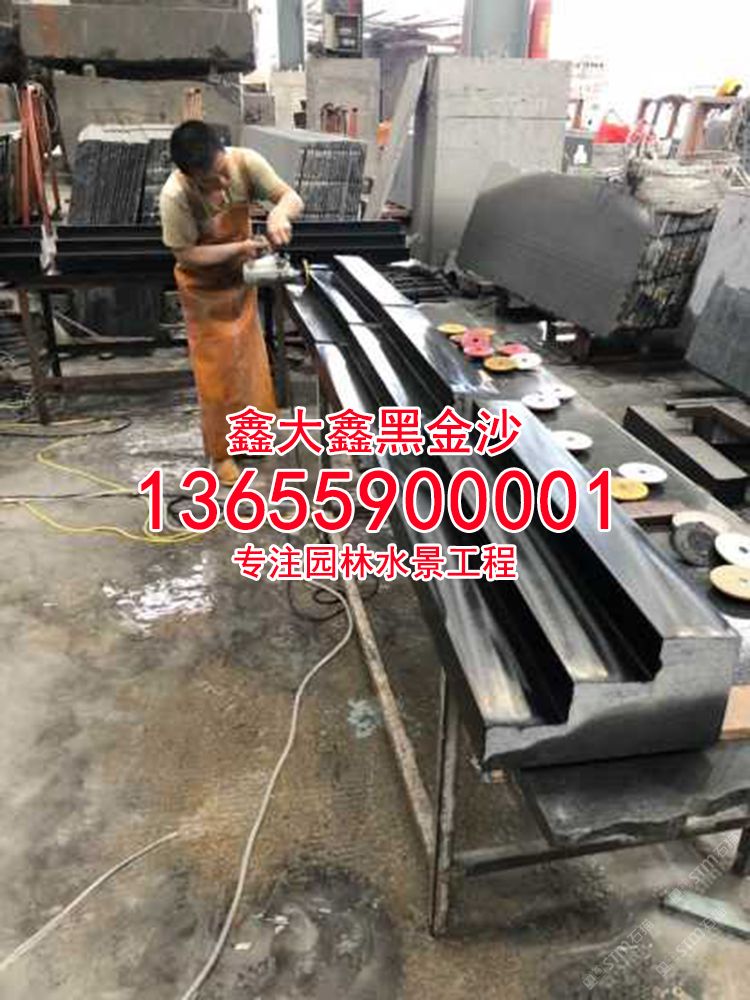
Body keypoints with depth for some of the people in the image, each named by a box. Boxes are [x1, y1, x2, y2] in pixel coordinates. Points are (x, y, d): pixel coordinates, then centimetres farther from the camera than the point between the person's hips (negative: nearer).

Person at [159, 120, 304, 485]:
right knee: (218, 371, 5)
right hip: (205, 290, -4)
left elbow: (292, 197, -18)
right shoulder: (175, 196, -32)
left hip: (240, 279, 5)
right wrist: (240, 248, -34)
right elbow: (186, 254, -24)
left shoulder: (245, 161, -23)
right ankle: (220, 451, 24)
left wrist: (279, 212, -42)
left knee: (250, 358, 19)